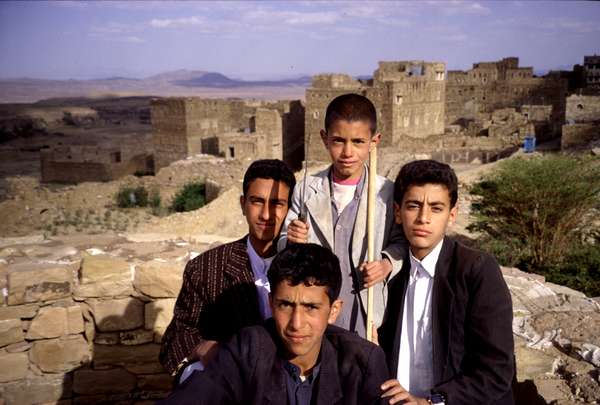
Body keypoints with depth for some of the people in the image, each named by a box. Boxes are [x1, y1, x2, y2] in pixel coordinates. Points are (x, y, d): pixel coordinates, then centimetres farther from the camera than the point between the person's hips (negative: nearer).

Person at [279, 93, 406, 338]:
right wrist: (291, 241, -15)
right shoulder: (305, 191, -1)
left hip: (367, 318, -1)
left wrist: (388, 263, -14)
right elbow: (282, 245, 6)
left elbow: (401, 241, 4)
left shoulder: (387, 193, -6)